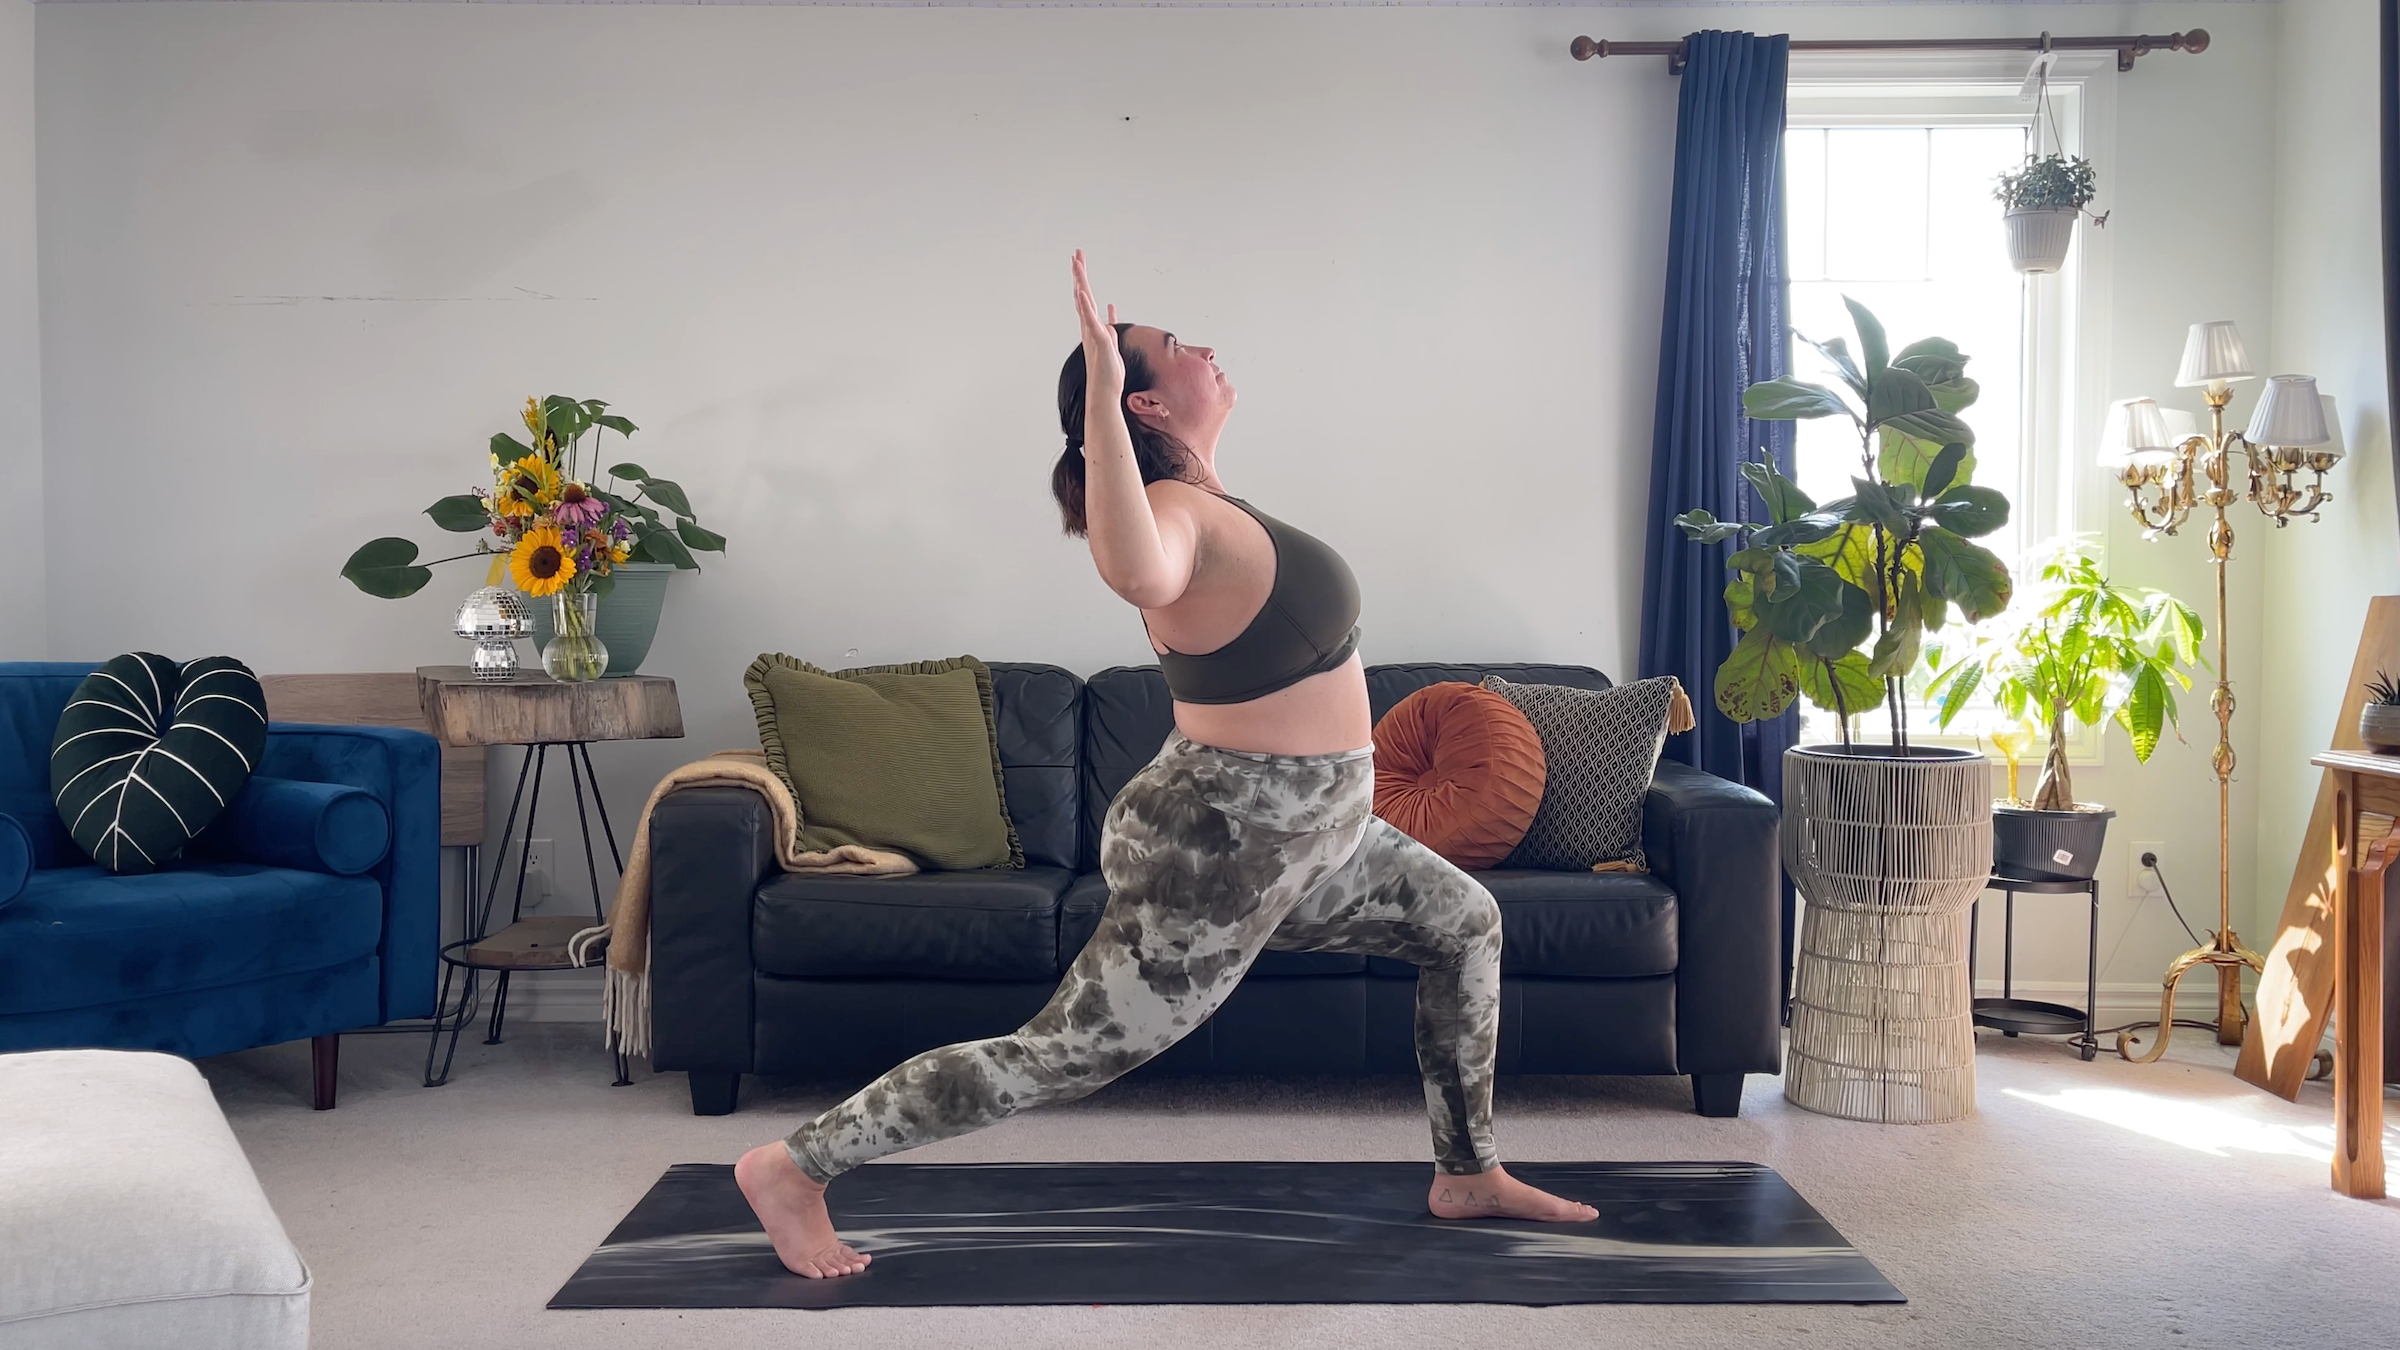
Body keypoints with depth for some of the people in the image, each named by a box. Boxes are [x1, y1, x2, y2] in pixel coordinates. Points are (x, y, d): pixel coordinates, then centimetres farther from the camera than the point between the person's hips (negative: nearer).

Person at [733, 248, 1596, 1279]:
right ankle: (793, 1168, 8)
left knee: (1465, 922, 19)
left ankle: (1468, 1177, 29)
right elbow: (1140, 575, -50)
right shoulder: (1178, 514, -24)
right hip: (1220, 853, -10)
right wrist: (1101, 392, -47)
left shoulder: (1200, 501, 7)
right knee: (1060, 1055, -3)